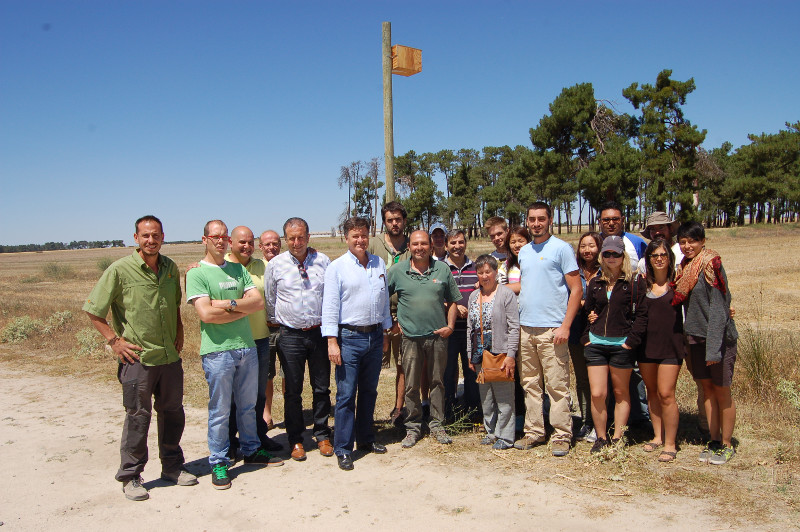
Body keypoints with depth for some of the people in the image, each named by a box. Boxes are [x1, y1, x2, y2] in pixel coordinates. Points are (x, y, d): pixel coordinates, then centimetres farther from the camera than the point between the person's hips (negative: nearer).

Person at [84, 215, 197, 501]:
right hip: (138, 358, -5)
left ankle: (172, 466, 30)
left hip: (170, 356, 5)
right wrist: (114, 340, -10)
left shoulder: (170, 268, 6)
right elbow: (93, 310, -6)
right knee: (138, 416, 3)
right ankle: (130, 477, 19)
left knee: (173, 412, 13)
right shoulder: (120, 270, -10)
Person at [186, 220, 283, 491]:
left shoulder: (238, 270, 12)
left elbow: (259, 301, 1)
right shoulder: (197, 274, -4)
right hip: (217, 350, -5)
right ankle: (218, 463, 18)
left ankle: (251, 450, 33)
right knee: (220, 410, 3)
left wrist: (229, 303, -12)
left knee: (248, 404, 16)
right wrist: (243, 309, -8)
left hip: (247, 346, 5)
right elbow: (206, 314, -16)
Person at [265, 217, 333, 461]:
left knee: (322, 388, 9)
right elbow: (269, 300, 11)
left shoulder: (323, 261, 3)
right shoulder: (275, 265, 0)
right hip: (290, 336, -1)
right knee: (292, 391, 6)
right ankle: (295, 439, 20)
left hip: (319, 333, 1)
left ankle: (322, 435, 24)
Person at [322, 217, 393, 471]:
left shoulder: (379, 264, 9)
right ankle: (343, 449, 8)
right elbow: (330, 306, -8)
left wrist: (385, 332, 16)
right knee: (346, 394, -2)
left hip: (375, 336, 5)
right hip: (349, 338, -5)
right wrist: (332, 342, -13)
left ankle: (366, 439, 30)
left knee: (369, 391, 15)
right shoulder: (337, 267, -5)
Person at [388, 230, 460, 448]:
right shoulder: (397, 270, 0)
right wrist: (390, 322, 3)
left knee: (437, 382, 10)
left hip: (438, 336, 1)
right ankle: (413, 428, 19)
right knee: (411, 385, 5)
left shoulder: (442, 269, 4)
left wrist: (450, 325, 0)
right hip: (411, 337, -1)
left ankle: (437, 425, 24)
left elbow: (452, 301, 11)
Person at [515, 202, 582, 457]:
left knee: (557, 386, -1)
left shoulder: (561, 248, -4)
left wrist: (565, 326, -14)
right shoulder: (523, 252, 15)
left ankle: (561, 436, 9)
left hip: (551, 329, -6)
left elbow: (576, 290, -7)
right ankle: (533, 432, 21)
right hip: (525, 328, 6)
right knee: (530, 385, 12)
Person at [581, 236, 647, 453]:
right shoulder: (595, 283, 11)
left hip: (622, 344, -3)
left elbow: (641, 314, -5)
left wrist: (632, 341, -13)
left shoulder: (635, 282, -1)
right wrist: (586, 337, 7)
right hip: (596, 344, 3)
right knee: (597, 394, -2)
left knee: (621, 393, 9)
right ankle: (601, 438, 13)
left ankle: (617, 438, 19)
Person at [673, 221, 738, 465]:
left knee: (721, 390, 3)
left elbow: (718, 309, -18)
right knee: (707, 388, 12)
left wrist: (713, 347, -22)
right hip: (695, 336, 7)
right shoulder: (684, 267, 8)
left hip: (718, 336, -7)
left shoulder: (710, 265, -14)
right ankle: (714, 441, 23)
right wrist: (689, 336, 8)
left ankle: (726, 445, 17)